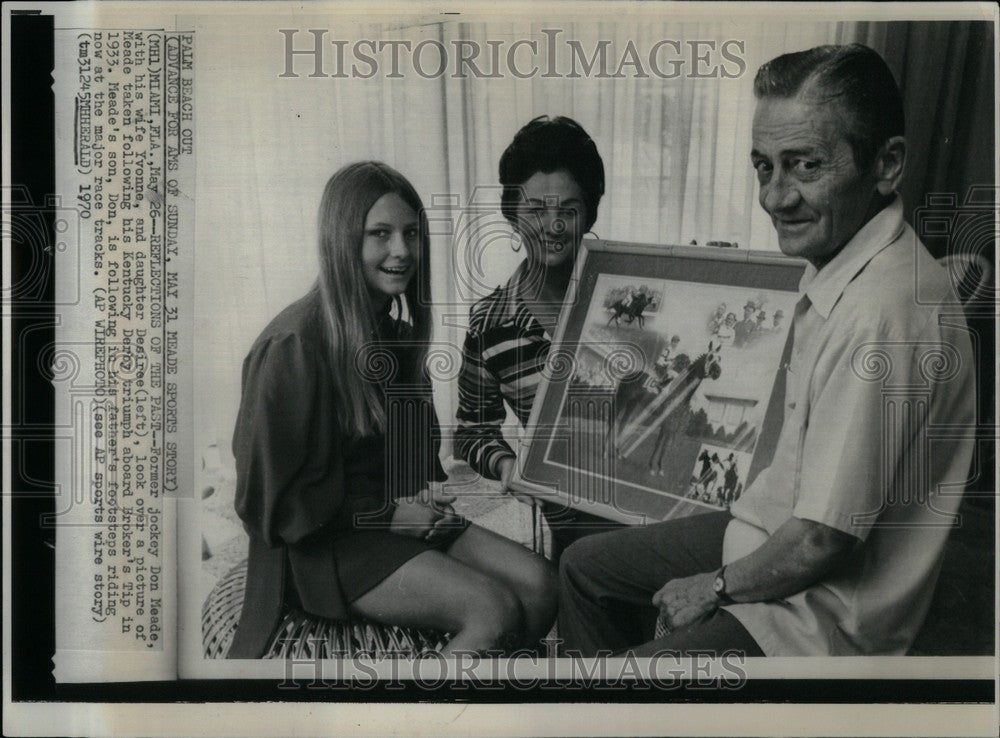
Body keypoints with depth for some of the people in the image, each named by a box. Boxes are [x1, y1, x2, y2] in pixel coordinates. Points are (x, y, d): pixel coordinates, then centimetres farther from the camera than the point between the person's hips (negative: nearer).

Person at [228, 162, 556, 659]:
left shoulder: (395, 331, 9)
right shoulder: (293, 344, -17)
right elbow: (269, 492, -15)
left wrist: (429, 491, -1)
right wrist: (385, 513, -15)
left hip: (398, 516, 8)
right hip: (321, 543, -8)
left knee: (538, 583, -12)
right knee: (494, 611, -23)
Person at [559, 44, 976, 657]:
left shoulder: (884, 313, -32)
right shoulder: (837, 267, 0)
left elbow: (822, 543, -28)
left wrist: (715, 588, -12)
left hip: (825, 617, -10)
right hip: (775, 530, 10)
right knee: (585, 567, 20)